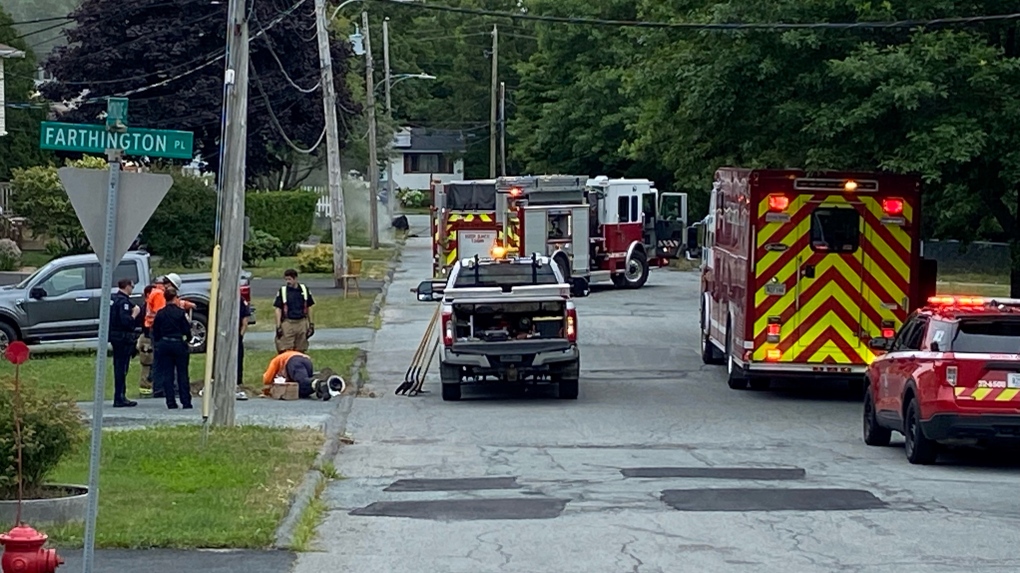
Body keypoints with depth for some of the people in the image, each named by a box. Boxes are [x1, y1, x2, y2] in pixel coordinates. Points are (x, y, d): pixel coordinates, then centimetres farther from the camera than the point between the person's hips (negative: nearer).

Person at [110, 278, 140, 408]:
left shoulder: (112, 298, 11)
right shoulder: (124, 301, -18)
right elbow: (126, 321, -27)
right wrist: (135, 313, -11)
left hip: (114, 335, 10)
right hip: (123, 337, -10)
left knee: (119, 367, 15)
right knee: (122, 368, -6)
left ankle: (120, 397, 22)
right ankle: (119, 398, -6)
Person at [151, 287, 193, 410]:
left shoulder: (160, 314, 0)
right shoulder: (181, 312, -8)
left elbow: (155, 332, 5)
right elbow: (187, 330, -5)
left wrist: (157, 344, 18)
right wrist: (187, 339, 15)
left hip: (164, 344, 2)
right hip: (179, 344, -2)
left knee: (167, 375, 5)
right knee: (182, 374, 4)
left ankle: (171, 402, 2)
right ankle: (186, 402, 3)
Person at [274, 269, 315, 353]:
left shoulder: (304, 290, 7)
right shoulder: (282, 291, 1)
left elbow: (309, 308, 14)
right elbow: (278, 309, 1)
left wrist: (311, 324, 11)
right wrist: (278, 326, -6)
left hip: (302, 323, 3)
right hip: (288, 323, -2)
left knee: (300, 352, 7)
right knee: (286, 352, -9)